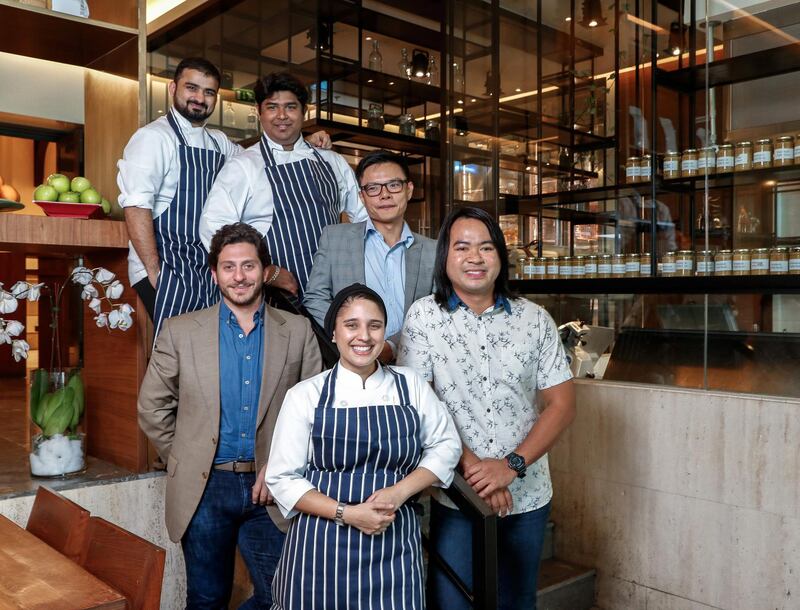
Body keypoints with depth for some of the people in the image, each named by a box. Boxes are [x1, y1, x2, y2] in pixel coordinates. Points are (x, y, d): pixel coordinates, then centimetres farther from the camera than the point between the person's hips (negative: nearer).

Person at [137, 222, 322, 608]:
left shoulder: (298, 332, 1)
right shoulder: (181, 332, 1)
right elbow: (153, 408, 6)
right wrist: (185, 461, 3)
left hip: (268, 489, 1)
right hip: (204, 488, 0)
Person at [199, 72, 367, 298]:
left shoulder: (333, 162, 11)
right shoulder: (242, 166, -2)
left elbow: (363, 216, 18)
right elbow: (213, 228, -12)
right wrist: (270, 274, -14)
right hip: (278, 297, -4)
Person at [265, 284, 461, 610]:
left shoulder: (411, 385, 3)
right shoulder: (305, 395, -4)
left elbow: (446, 446, 6)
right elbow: (283, 478, -3)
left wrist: (400, 491, -9)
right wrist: (347, 513, -14)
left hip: (395, 545, 1)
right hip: (321, 546, -1)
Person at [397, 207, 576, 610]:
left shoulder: (535, 320, 0)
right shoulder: (423, 317, -5)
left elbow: (561, 404, -1)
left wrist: (512, 465, -13)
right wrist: (471, 466, -16)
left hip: (528, 497, 3)